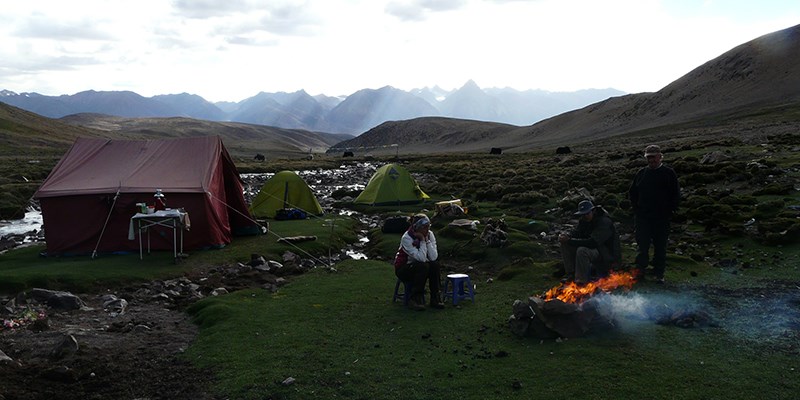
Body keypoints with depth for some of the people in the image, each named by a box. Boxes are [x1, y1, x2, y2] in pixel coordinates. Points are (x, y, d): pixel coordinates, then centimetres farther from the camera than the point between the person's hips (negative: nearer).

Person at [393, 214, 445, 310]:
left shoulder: (430, 235, -8)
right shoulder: (407, 238, -24)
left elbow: (433, 257, -20)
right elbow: (421, 258, -32)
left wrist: (427, 240, -24)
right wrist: (422, 240, -28)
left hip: (422, 268, 5)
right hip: (403, 269, -5)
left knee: (435, 264, -24)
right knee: (423, 266, -32)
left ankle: (435, 298, -15)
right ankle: (415, 299, -23)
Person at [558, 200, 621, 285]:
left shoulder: (605, 222, -25)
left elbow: (592, 243, -34)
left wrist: (569, 240, -33)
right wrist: (566, 236, -20)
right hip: (594, 249, 9)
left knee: (582, 251, -36)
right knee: (565, 244, -5)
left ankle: (581, 281, -24)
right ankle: (571, 274, -1)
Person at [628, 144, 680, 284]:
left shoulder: (669, 173, 0)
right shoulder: (641, 173, 8)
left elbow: (676, 194, 2)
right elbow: (632, 193, 17)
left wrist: (669, 211, -5)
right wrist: (636, 208, 7)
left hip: (661, 219, -2)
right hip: (642, 217, 2)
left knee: (660, 247, 5)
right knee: (642, 246, 5)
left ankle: (659, 274, 14)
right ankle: (640, 271, 15)